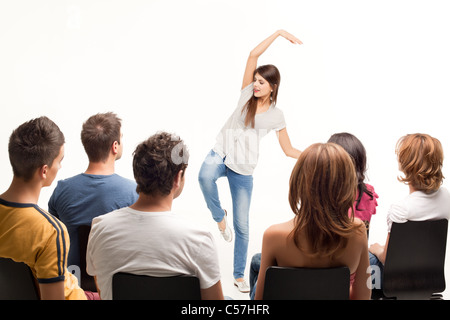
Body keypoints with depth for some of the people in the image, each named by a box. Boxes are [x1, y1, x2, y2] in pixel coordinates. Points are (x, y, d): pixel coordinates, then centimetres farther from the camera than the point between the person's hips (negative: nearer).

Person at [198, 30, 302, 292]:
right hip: (221, 153, 0)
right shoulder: (248, 93, 4)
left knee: (242, 225, 4)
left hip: (243, 169, 0)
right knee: (205, 176, -39)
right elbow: (254, 54, -3)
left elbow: (289, 150, 9)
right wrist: (278, 33, -5)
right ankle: (219, 216, -10)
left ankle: (239, 275, 23)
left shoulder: (276, 115, 4)